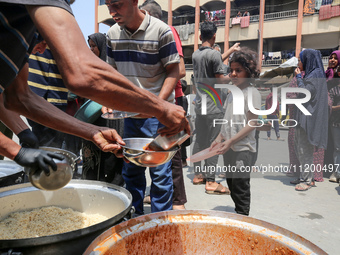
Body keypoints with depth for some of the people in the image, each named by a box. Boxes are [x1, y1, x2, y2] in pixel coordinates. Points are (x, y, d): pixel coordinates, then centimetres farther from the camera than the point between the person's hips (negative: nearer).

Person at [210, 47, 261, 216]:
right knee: (232, 186, 16)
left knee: (241, 188, 0)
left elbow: (252, 124, -14)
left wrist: (230, 141, -19)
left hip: (243, 149, -8)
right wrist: (219, 138, 7)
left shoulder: (252, 93, -9)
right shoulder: (232, 93, 15)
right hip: (229, 149, 8)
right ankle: (238, 213, 30)